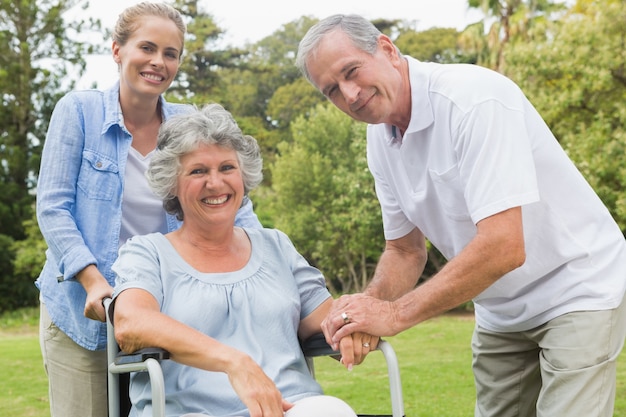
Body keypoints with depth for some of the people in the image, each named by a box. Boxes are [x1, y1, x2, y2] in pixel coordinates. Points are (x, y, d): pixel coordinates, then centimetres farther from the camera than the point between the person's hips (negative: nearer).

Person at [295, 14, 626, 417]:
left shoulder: (474, 97, -26)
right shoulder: (380, 139, -2)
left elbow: (503, 247, -33)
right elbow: (405, 251, 6)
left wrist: (396, 314, -28)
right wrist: (367, 305, -15)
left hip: (577, 290, -7)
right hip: (501, 314, 7)